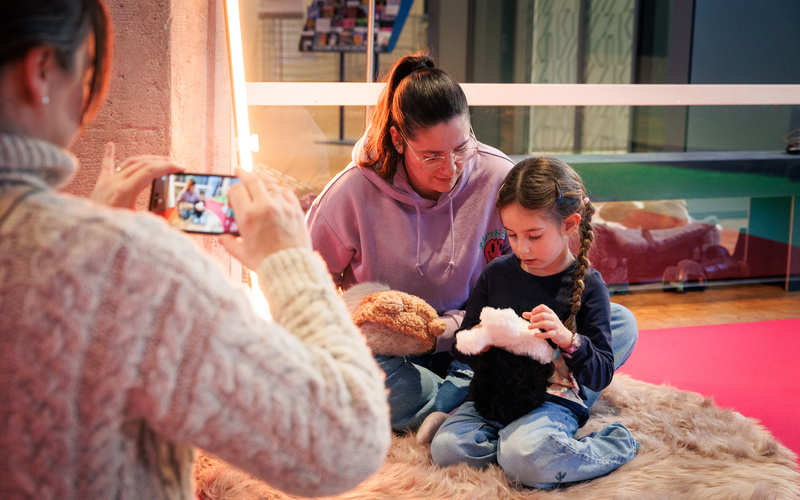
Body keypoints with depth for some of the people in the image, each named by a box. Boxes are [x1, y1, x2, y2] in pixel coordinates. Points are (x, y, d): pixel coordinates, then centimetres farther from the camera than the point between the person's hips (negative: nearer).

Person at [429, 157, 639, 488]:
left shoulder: (586, 284, -4)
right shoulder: (496, 273, 7)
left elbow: (602, 375, -5)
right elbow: (461, 344, 16)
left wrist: (568, 339, -24)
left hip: (553, 401, -4)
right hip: (492, 396, 4)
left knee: (524, 461, -33)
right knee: (445, 448, -21)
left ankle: (613, 445, -8)